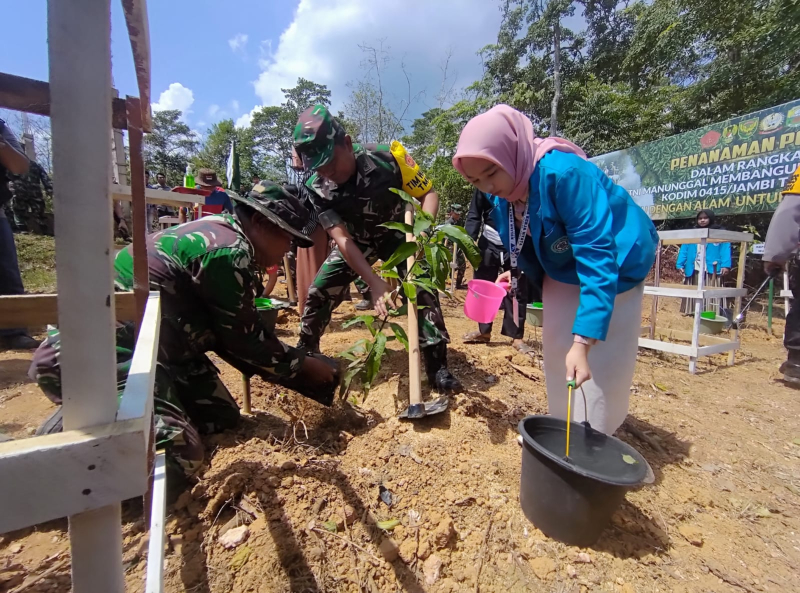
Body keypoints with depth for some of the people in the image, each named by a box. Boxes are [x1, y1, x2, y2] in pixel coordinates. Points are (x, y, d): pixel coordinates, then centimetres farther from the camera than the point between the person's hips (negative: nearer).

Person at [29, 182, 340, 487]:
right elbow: (245, 340, -14)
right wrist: (306, 365, 0)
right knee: (176, 451, -25)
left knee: (222, 417, 10)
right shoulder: (229, 250, -20)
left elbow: (232, 337, 12)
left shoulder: (215, 234, 11)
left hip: (142, 344, 11)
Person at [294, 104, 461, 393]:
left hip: (397, 234, -2)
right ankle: (304, 353, 21)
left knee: (423, 290, -20)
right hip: (356, 240, 2)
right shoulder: (316, 187, -22)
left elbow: (429, 193, -18)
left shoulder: (386, 157, -28)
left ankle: (437, 367, -5)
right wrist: (374, 282, -37)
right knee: (318, 292, -4)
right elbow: (341, 238, -27)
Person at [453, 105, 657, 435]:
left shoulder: (563, 172, -33)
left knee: (600, 369, -3)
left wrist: (582, 341, -41)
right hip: (562, 275, 7)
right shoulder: (502, 197, -10)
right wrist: (516, 275, -8)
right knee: (557, 358, 9)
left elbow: (597, 255, -37)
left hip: (612, 270, -6)